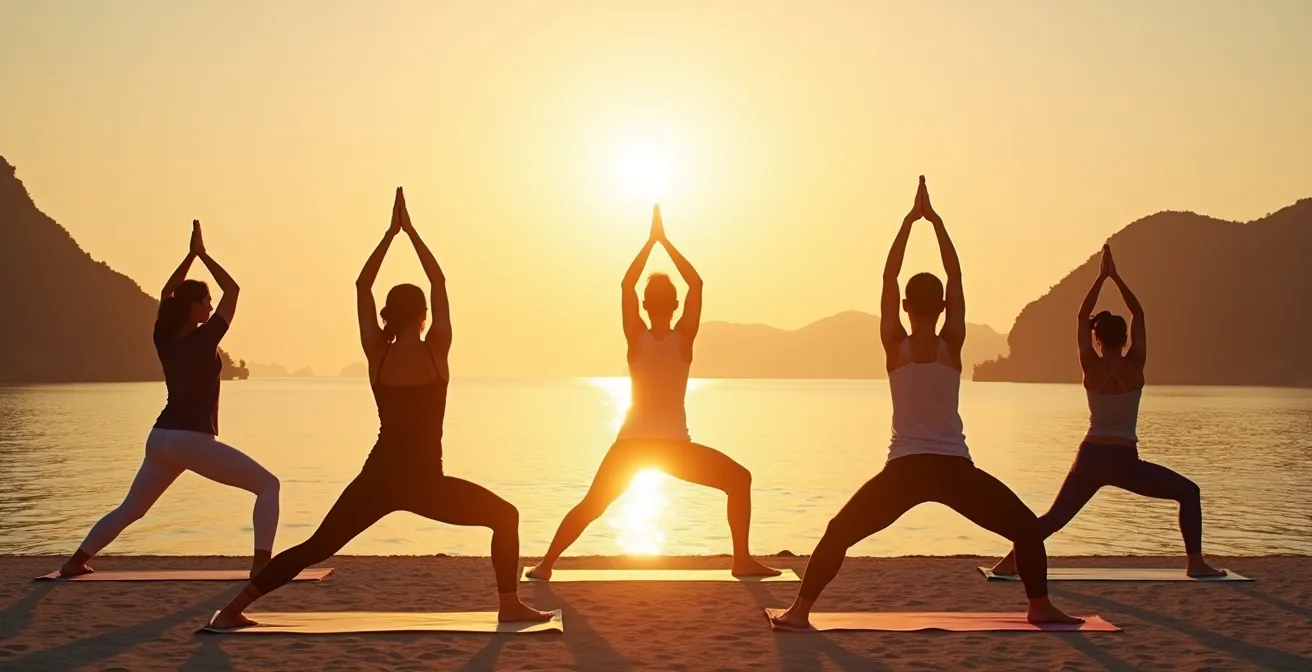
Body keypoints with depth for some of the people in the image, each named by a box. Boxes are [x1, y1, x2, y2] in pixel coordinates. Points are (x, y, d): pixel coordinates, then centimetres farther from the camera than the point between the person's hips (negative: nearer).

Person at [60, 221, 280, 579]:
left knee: (130, 509, 24)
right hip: (194, 441, -7)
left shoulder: (164, 339, 5)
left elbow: (167, 293, 21)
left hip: (160, 438, 7)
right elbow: (232, 289, -6)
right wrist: (202, 254, 1)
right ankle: (262, 562, -14)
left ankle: (75, 561, 23)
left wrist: (190, 254, 16)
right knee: (267, 485, -1)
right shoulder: (204, 339, -12)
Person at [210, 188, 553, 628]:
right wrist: (411, 231, 10)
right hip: (425, 483, -3)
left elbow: (362, 287, 10)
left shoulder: (377, 353, 0)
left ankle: (233, 609, 7)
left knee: (316, 547, 12)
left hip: (378, 481, 3)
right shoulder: (436, 350, -7)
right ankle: (510, 605, 6)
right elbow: (439, 283, 4)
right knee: (505, 516, 14)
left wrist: (391, 232, 13)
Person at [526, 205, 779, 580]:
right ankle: (742, 560, 3)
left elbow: (626, 285, 0)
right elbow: (696, 283, -4)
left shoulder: (636, 337, -5)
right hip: (675, 447, -2)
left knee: (591, 505, 18)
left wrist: (651, 240, 1)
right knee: (740, 480, 12)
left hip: (631, 446, 2)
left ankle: (547, 563, 12)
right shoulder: (684, 338, -9)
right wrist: (665, 241, -2)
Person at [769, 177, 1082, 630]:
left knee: (839, 533, 10)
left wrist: (909, 220, 6)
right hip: (955, 469, 0)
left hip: (904, 470, 0)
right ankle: (1040, 607, 13)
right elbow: (956, 278, 5)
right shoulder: (952, 345, -3)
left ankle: (800, 610, 0)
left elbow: (888, 278, 3)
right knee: (1026, 527, 19)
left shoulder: (895, 346, -3)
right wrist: (935, 220, 6)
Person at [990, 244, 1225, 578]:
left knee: (1054, 517, 11)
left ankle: (1010, 560, -1)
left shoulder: (1091, 368, -2)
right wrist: (1116, 277, 8)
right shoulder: (1135, 366, -5)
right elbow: (1138, 315, 5)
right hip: (1124, 461, -2)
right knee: (1188, 492, 12)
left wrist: (1101, 277, 8)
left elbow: (1081, 317, 6)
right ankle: (1196, 562, 3)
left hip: (1090, 458, 2)